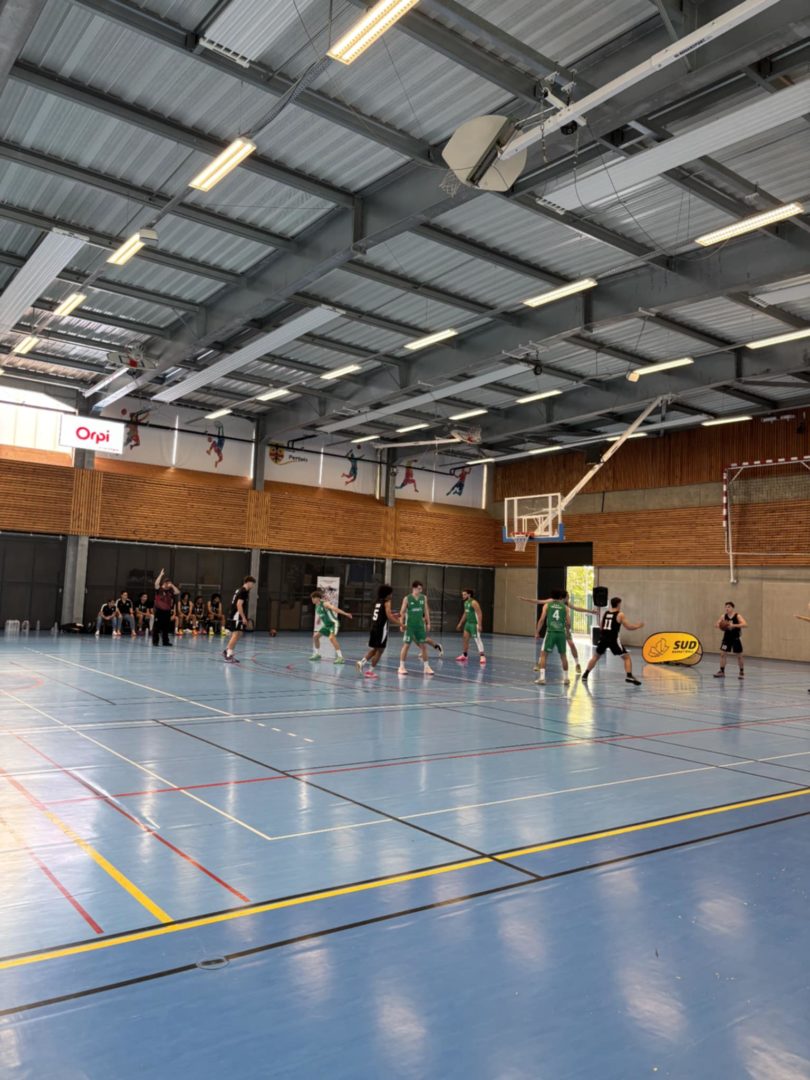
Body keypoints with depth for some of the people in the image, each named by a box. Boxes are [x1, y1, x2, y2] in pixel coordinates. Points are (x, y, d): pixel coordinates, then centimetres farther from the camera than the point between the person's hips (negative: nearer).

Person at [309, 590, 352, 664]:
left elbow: (334, 608, -33)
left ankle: (340, 657, -29)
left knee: (331, 638, -29)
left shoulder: (325, 603, -19)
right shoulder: (317, 606, 7)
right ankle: (317, 654, 30)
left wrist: (345, 613, -43)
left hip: (333, 623, -9)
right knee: (315, 636, 12)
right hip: (326, 625, 9)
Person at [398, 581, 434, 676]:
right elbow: (402, 612, -4)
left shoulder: (424, 598, 4)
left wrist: (428, 623, 6)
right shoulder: (407, 599, -7)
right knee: (406, 645, -2)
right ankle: (401, 666, 6)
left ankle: (426, 666, 13)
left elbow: (426, 611, 10)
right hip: (409, 625, -4)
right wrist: (401, 624, -11)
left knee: (424, 645, 4)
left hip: (420, 625, 4)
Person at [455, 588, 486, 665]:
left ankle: (482, 656, -11)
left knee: (477, 639, -11)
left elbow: (479, 614, -20)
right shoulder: (466, 603, 11)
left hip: (474, 624, -9)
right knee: (465, 638, 11)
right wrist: (460, 623, 24)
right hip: (468, 623, 9)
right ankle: (464, 655, 21)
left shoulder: (474, 603, -17)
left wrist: (479, 625, -26)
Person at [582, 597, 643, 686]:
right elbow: (628, 627, -1)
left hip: (603, 638, 5)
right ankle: (629, 676, -8)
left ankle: (585, 675, 16)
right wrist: (638, 626, 15)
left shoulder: (605, 613, 15)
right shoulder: (620, 614, 0)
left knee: (596, 657, 21)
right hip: (613, 639, -4)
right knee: (626, 657, 8)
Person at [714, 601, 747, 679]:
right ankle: (722, 672, 6)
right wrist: (720, 626, -23)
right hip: (727, 637, 3)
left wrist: (733, 625, -36)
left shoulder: (737, 616, -13)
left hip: (736, 638, -3)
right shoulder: (724, 616, -2)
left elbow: (745, 624, -26)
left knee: (739, 656, 5)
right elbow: (716, 624, 1)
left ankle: (742, 672, 20)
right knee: (722, 654, -2)